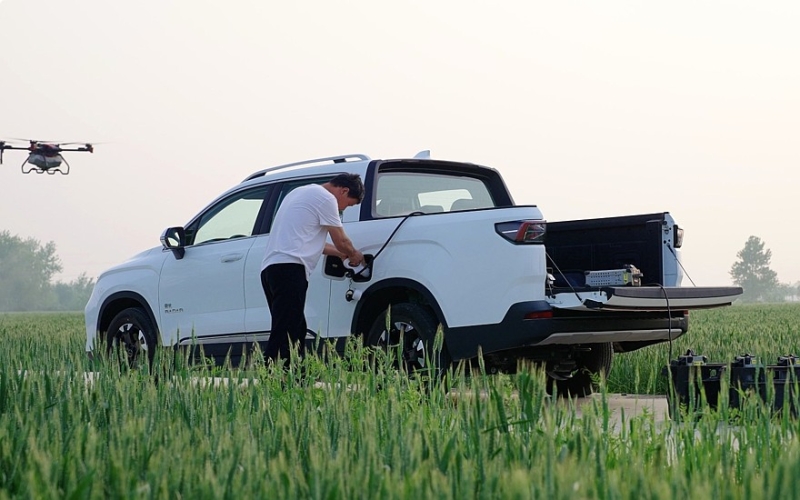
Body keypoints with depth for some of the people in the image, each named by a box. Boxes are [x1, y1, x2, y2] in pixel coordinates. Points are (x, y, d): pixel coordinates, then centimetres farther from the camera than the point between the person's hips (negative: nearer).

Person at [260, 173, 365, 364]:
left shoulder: (303, 192, 29)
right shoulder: (326, 198, -1)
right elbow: (341, 241, 4)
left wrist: (341, 253, 38)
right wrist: (354, 255, 24)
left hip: (270, 267, 10)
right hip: (290, 267, -10)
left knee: (296, 331, 13)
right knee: (284, 333, -15)